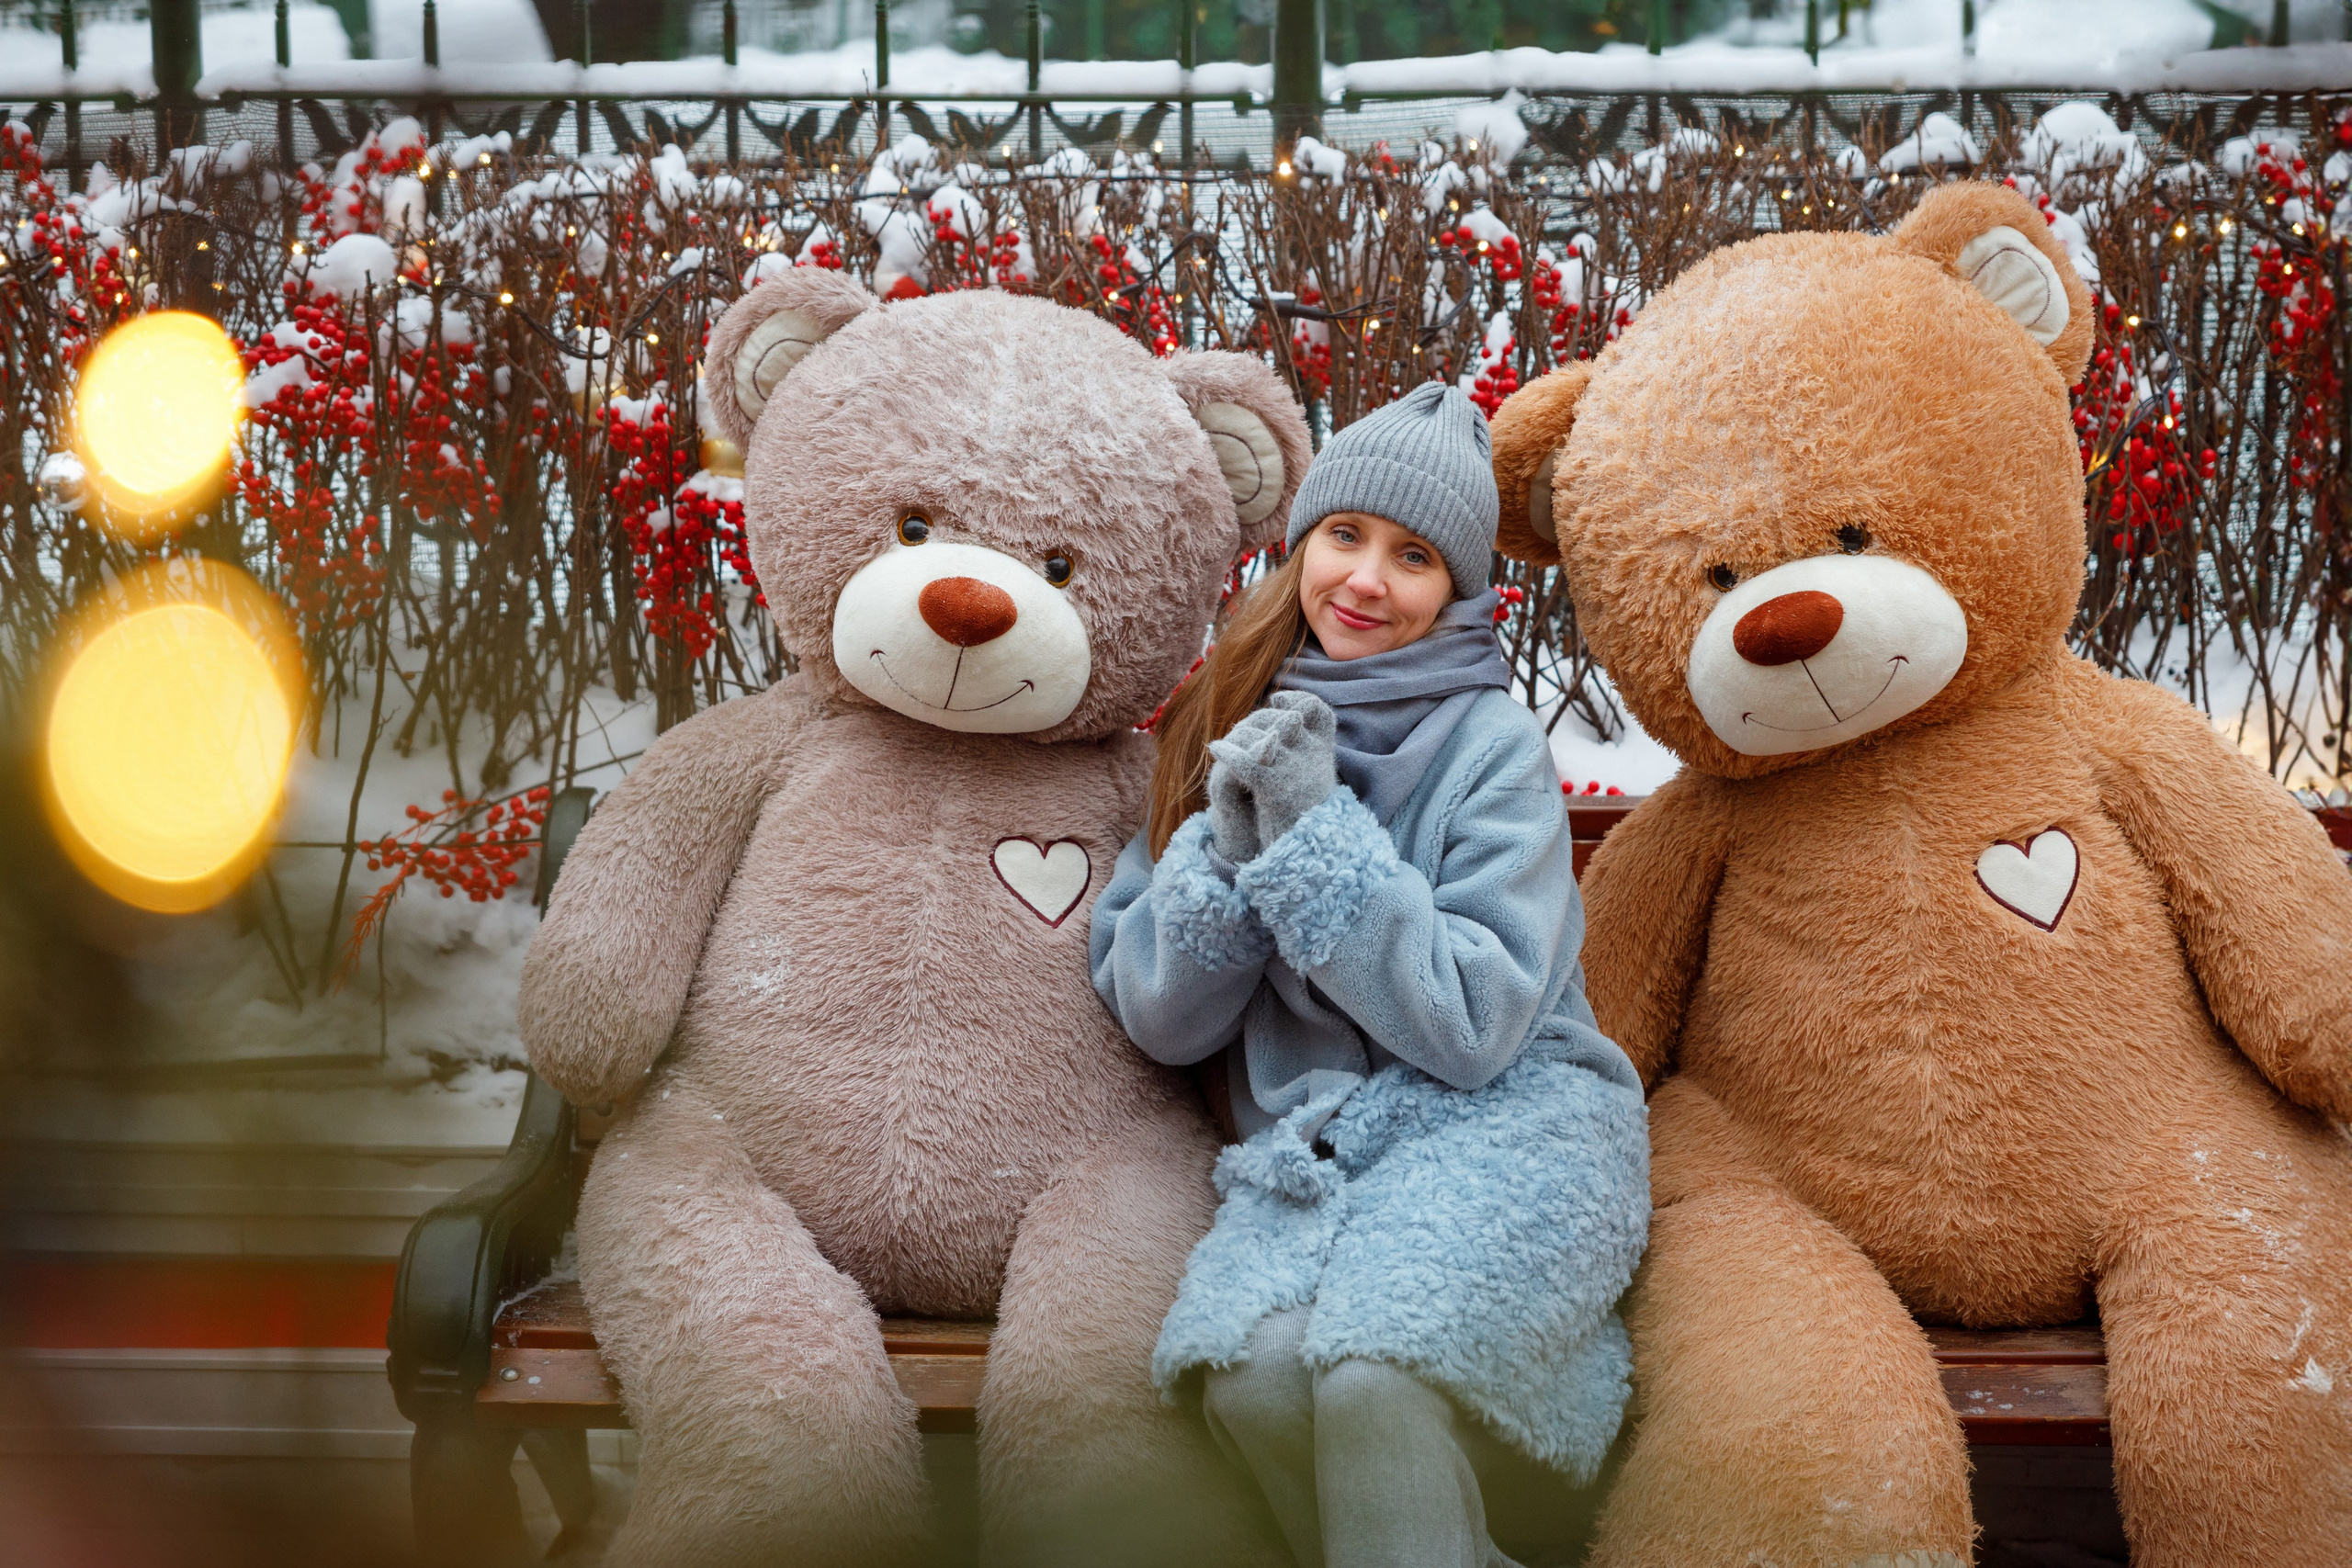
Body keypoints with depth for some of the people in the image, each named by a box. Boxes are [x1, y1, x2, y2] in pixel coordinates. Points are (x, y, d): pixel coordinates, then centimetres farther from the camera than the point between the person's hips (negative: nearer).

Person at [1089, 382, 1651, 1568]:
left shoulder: (1492, 745, -2)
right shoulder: (1230, 732, 10)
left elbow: (1474, 1025, -11)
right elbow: (1154, 1019, 7)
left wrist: (1315, 836, -14)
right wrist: (1227, 845, -9)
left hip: (1501, 1120, -3)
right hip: (1306, 1143, 4)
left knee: (1370, 1376, -34)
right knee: (1248, 1368, -30)